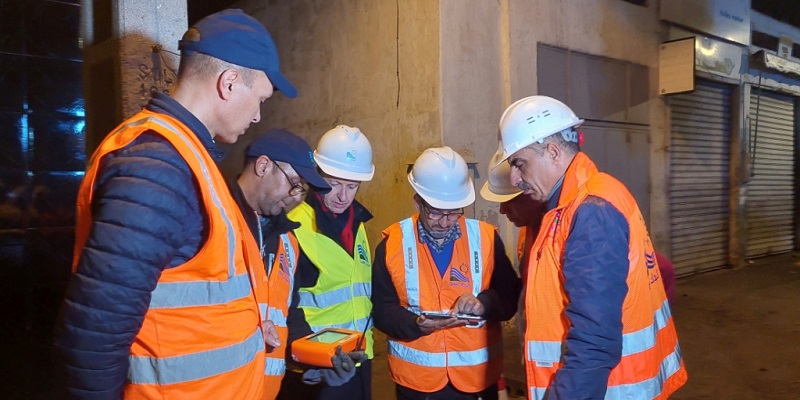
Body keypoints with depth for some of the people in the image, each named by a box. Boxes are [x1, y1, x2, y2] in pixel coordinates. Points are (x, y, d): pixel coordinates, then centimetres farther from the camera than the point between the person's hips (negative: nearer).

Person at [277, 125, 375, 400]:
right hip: (315, 371, -7)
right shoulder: (294, 230, -16)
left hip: (359, 363, 7)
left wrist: (365, 345, 12)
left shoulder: (356, 225, 8)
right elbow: (286, 308, -18)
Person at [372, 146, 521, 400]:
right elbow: (382, 310, -5)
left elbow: (510, 297, -1)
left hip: (478, 374, 1)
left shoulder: (486, 238, -3)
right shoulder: (393, 243, -5)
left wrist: (485, 303, -21)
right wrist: (416, 323, -23)